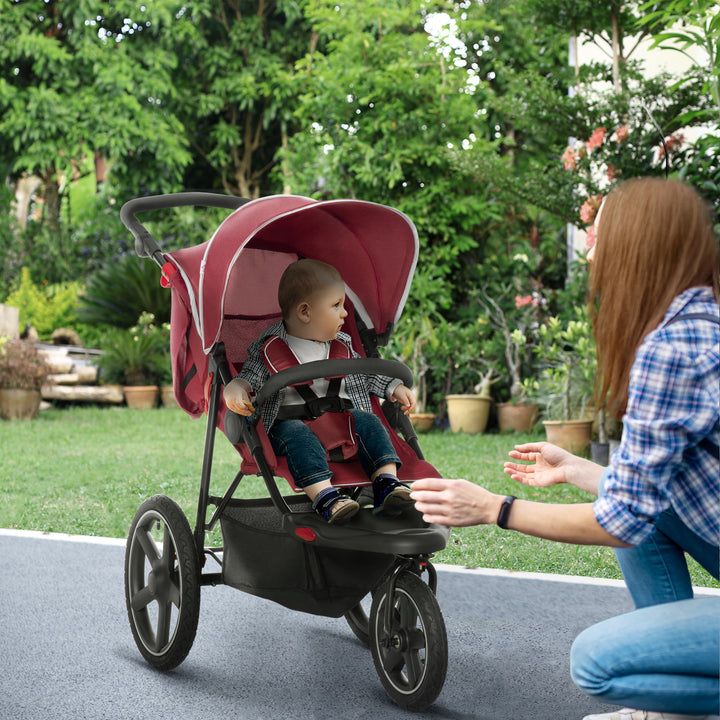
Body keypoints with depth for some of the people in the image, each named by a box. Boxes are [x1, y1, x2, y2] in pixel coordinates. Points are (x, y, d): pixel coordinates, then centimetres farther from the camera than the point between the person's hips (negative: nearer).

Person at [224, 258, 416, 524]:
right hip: (290, 421, -4)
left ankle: (387, 484, -21)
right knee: (298, 436, -34)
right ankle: (324, 496, -44)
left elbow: (364, 376, 22)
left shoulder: (341, 346, 12)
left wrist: (395, 388, 14)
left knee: (369, 423, -16)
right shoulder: (270, 348, -2)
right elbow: (251, 375, 0)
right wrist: (235, 388, -22)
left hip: (341, 418, 5)